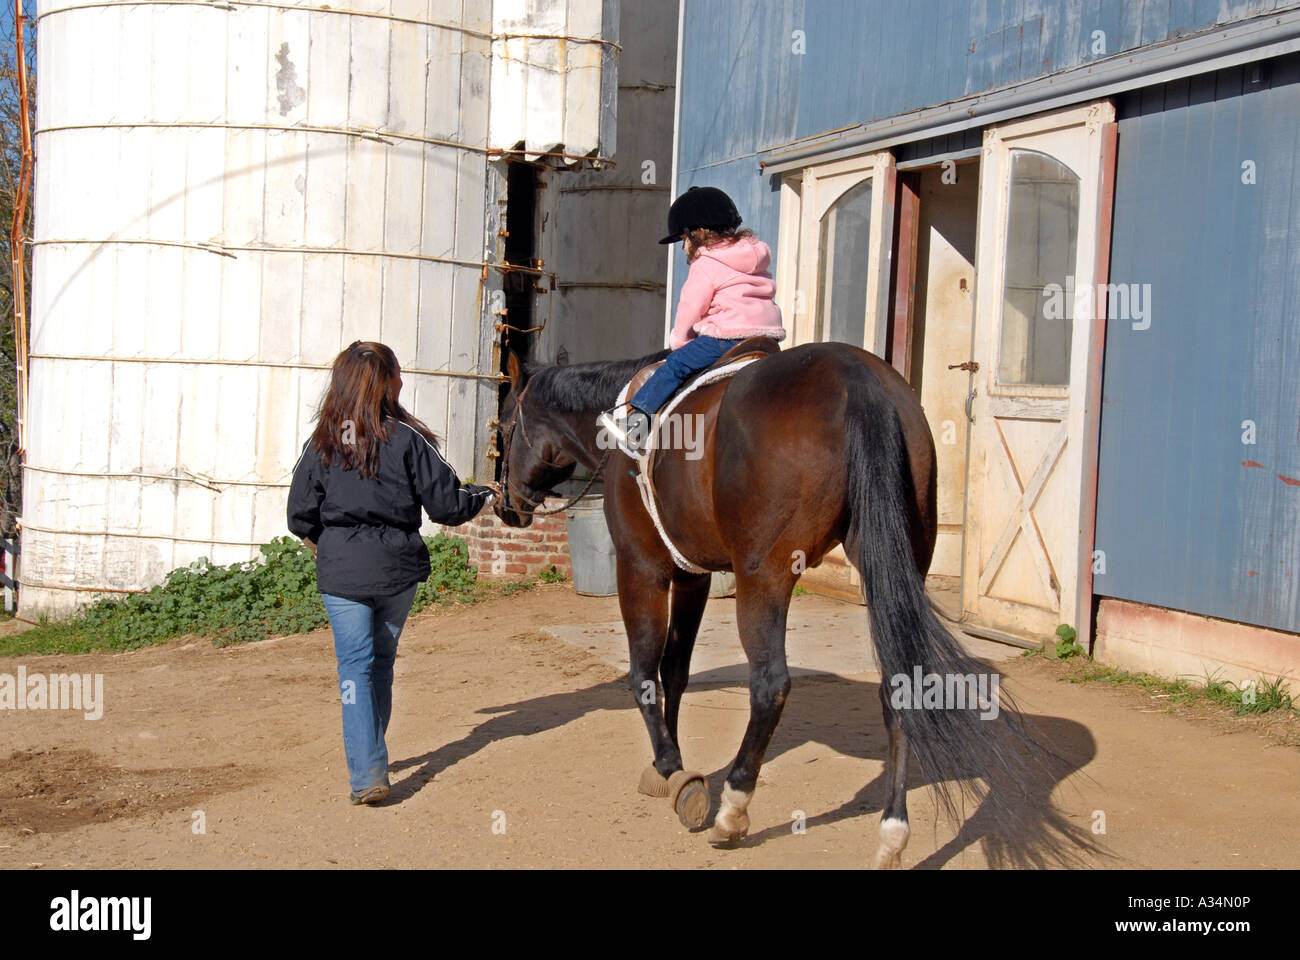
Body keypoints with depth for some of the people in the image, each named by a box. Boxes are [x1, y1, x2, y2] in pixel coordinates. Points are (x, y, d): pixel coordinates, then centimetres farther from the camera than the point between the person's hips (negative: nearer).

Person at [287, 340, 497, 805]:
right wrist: (482, 495, 14)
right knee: (381, 662, 18)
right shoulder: (407, 440, -9)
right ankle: (372, 755, 32)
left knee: (355, 667, 2)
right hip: (397, 568, 0)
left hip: (341, 573, 0)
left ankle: (367, 774, -7)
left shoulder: (321, 444, -3)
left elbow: (300, 516, 1)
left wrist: (319, 540, 24)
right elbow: (445, 504, -7)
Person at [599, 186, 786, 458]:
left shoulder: (705, 266, -3)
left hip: (727, 337, -9)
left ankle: (636, 418, -11)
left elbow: (689, 311, -1)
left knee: (676, 365, -5)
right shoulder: (755, 257, 23)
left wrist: (679, 343, 15)